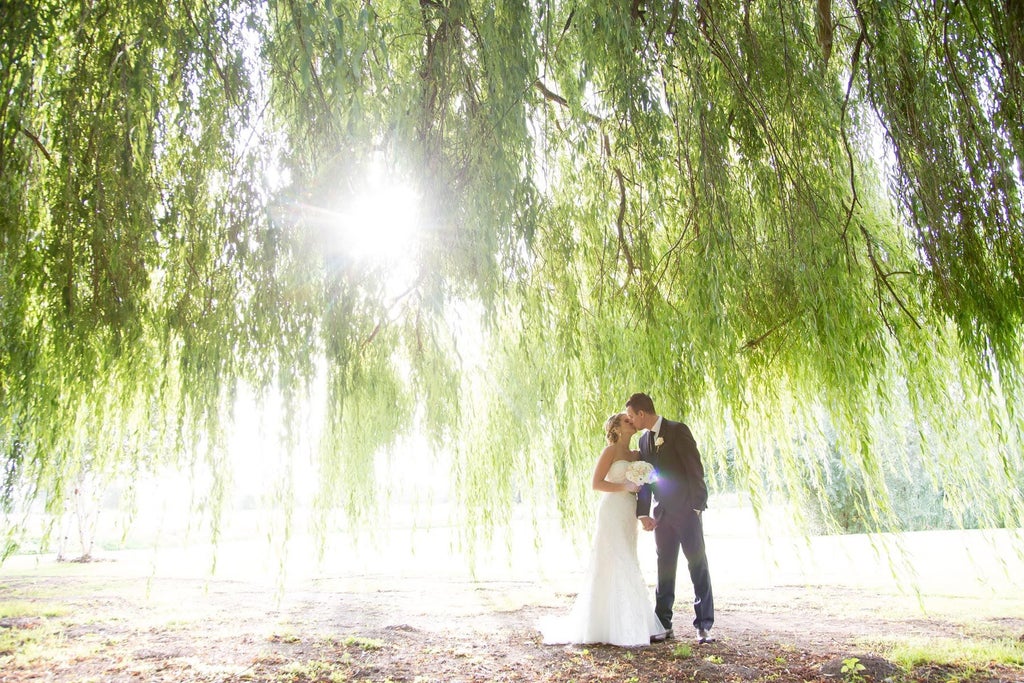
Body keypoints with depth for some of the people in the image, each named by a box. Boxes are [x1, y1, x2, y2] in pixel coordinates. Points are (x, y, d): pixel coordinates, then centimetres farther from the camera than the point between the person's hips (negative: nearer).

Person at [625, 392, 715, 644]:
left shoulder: (678, 430, -10)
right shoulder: (644, 440, 11)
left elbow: (695, 468, -13)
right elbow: (645, 479, 10)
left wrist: (697, 505, -16)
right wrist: (643, 513, 2)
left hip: (687, 510, -7)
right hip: (663, 514, 7)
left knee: (698, 567, 0)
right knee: (664, 569, 9)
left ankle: (704, 626, 6)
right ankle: (664, 626, 17)